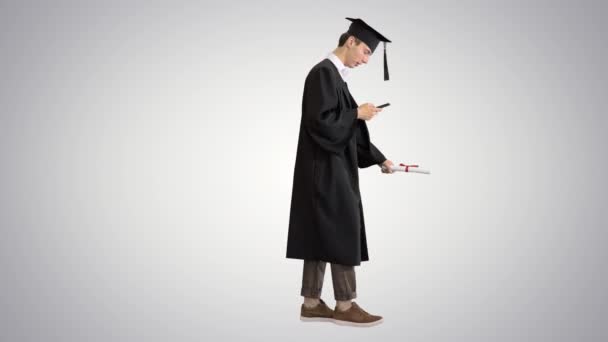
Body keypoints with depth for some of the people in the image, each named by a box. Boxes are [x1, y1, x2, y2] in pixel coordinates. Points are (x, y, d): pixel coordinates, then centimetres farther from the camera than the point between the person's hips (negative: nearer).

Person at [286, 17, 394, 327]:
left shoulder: (335, 76, 17)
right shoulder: (323, 72, -13)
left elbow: (347, 128, 19)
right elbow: (319, 121, -23)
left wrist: (379, 159, 16)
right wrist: (357, 113, -12)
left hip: (329, 168, 10)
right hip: (327, 169, -10)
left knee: (322, 235, 10)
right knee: (341, 233, -3)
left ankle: (311, 304, 15)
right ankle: (344, 306, 6)